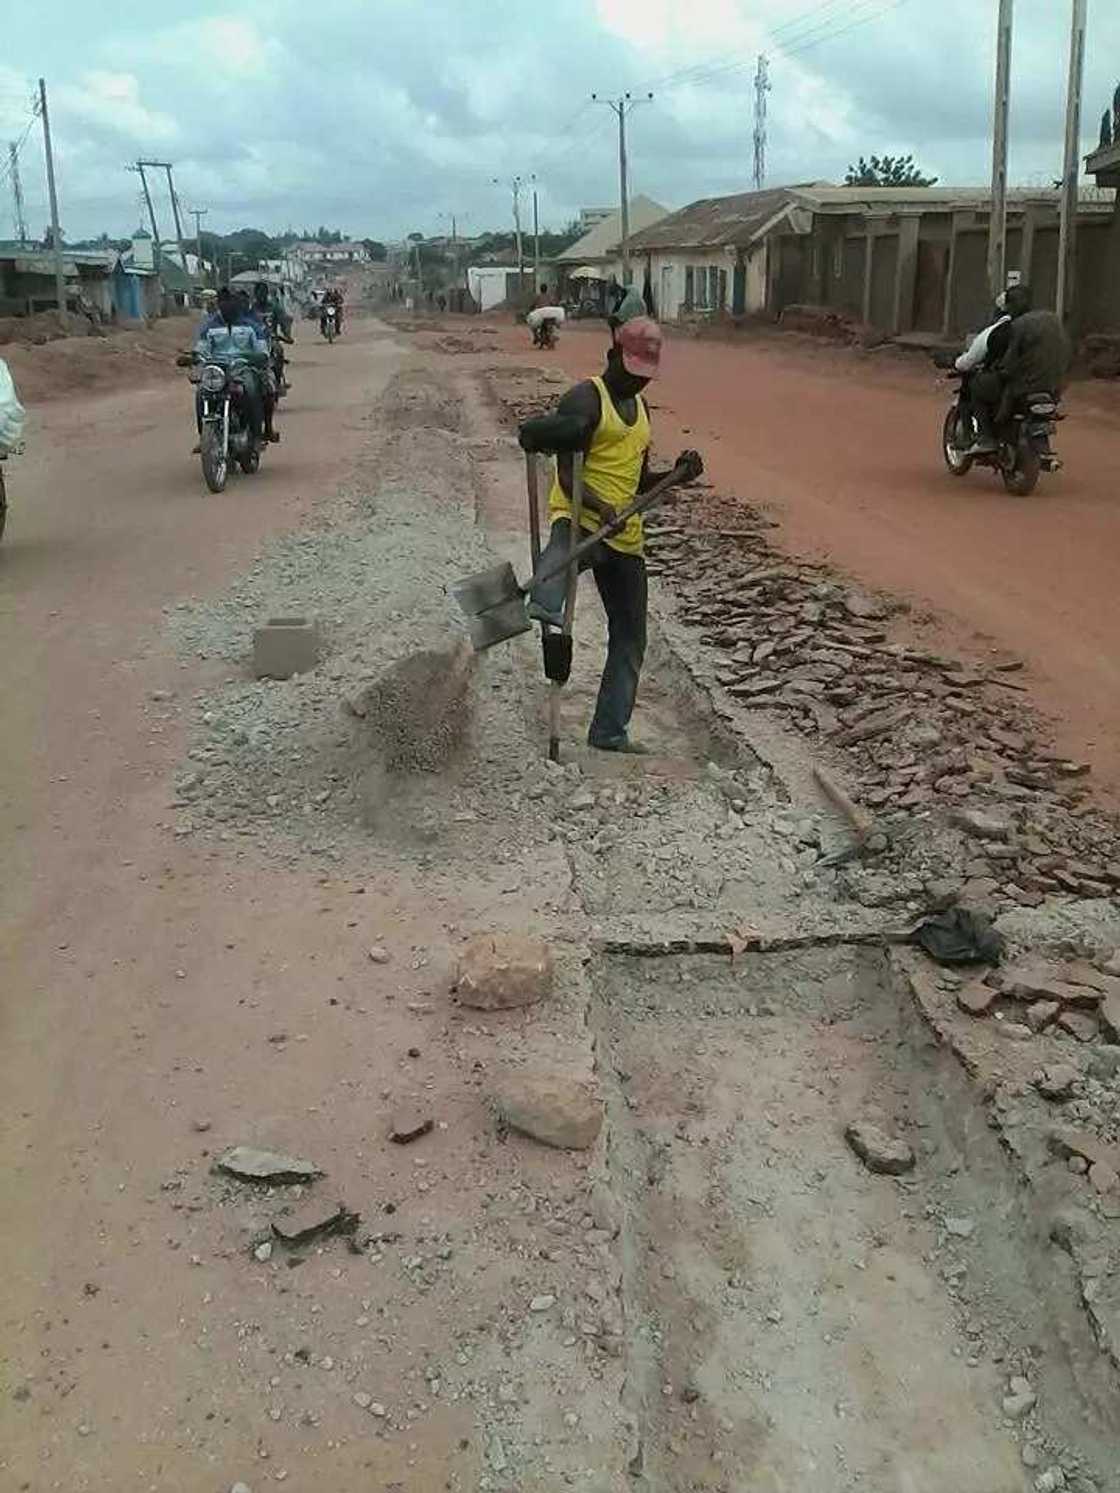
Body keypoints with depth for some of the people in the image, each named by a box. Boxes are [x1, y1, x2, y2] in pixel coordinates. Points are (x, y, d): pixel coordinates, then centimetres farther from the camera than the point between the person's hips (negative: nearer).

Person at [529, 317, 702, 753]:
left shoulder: (639, 407, 20)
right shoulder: (585, 400, -6)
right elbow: (568, 474, -16)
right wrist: (599, 507, -34)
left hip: (627, 536, 8)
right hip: (581, 520, -8)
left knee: (630, 639, 12)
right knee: (564, 553, -44)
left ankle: (610, 731, 23)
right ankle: (543, 611, -77)